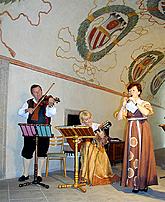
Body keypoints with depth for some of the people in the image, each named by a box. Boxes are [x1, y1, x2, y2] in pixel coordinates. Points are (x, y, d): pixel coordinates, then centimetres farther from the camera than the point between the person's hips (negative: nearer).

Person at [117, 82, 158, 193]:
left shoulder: (145, 103, 1)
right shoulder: (127, 105, 9)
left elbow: (146, 113, -21)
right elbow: (119, 118, -1)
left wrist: (136, 102, -17)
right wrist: (124, 105, -8)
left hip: (142, 132, -2)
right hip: (131, 132, 3)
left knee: (143, 156, 0)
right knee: (132, 156, 0)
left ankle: (143, 183, 12)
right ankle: (135, 183, 8)